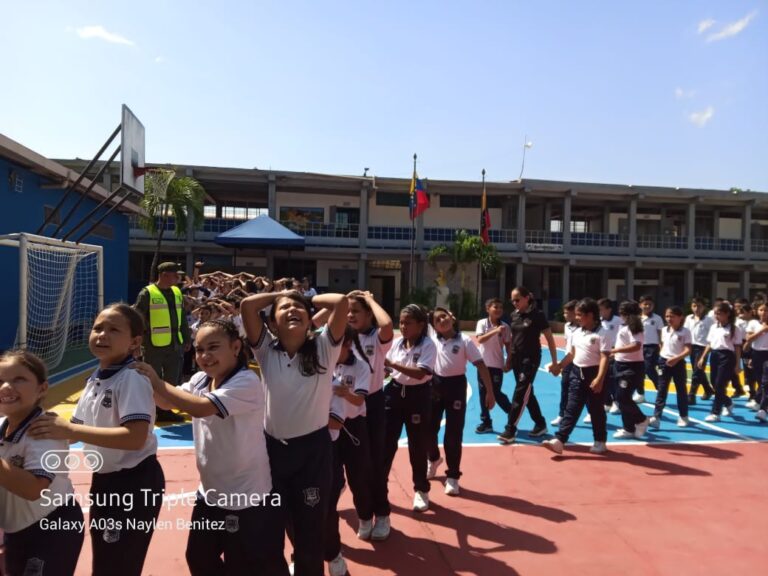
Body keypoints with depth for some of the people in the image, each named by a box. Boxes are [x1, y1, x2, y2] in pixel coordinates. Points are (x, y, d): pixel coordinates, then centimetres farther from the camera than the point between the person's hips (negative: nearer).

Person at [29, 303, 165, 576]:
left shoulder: (132, 380, -22)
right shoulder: (94, 379, 5)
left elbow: (135, 438, -33)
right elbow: (81, 427, 12)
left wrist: (69, 430, -32)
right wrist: (56, 425, -9)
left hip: (135, 483, -9)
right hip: (103, 480, 9)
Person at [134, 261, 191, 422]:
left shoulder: (177, 292, 11)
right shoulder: (147, 293, -9)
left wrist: (187, 339, 17)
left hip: (175, 345, 6)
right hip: (154, 346, -6)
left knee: (172, 381, 10)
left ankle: (165, 410, 22)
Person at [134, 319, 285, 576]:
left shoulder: (246, 382, -25)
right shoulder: (199, 380, 1)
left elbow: (201, 408, -34)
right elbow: (167, 403, 9)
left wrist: (158, 382, -25)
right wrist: (149, 382, -9)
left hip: (248, 499, -8)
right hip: (210, 493, 8)